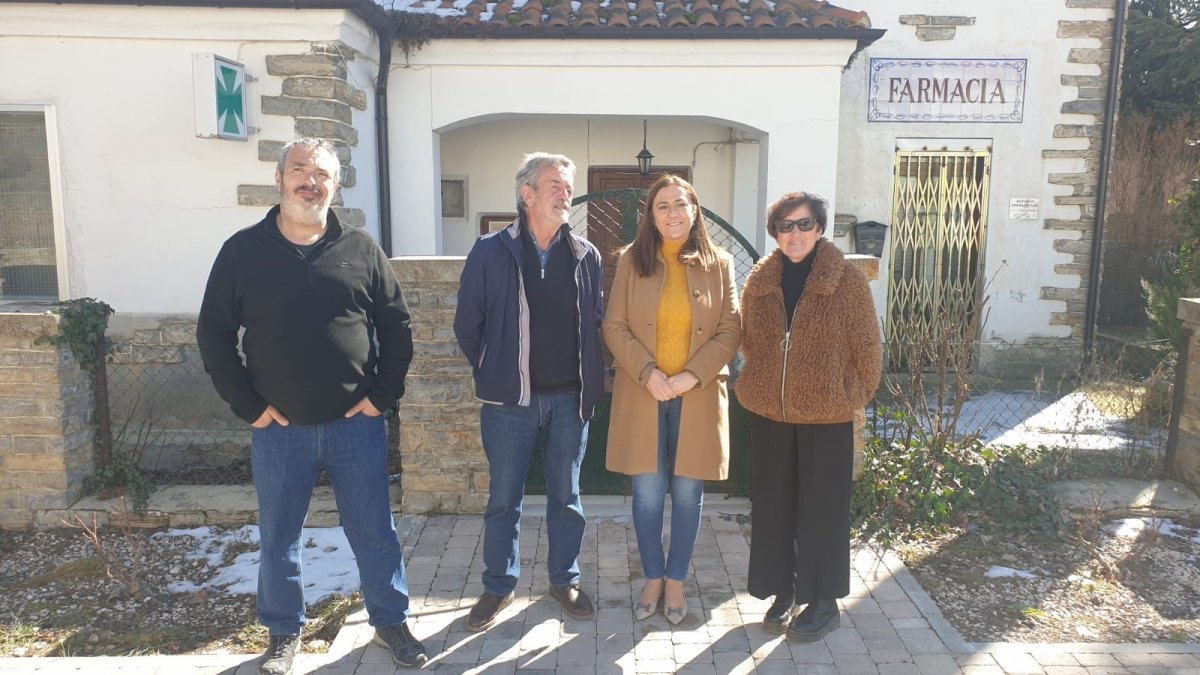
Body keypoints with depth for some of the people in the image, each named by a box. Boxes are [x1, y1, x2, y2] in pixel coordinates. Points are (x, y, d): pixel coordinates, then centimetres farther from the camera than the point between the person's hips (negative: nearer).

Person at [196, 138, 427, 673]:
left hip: (356, 423, 0)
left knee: (374, 532, 10)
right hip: (278, 428, 0)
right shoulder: (243, 251, 0)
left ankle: (391, 622, 28)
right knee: (278, 539, 13)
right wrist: (247, 403, -4)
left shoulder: (361, 250, 2)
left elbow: (396, 326, 5)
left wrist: (383, 394, -2)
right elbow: (213, 332, 2)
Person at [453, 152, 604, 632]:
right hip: (510, 399, -2)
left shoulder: (586, 256, 3)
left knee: (566, 497, 14)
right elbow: (467, 325, 2)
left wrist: (588, 380, 6)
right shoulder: (491, 251, -4)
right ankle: (499, 587, 26)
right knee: (503, 499, 9)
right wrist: (494, 373, 5)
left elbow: (597, 322, 10)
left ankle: (565, 580, 31)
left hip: (569, 398, 2)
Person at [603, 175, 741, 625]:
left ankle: (676, 581, 26)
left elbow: (730, 331, 0)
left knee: (688, 492, 8)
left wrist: (692, 375, -13)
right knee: (647, 492, 6)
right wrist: (648, 372, -15)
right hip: (642, 393, 0)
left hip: (698, 397, 0)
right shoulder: (632, 261, 1)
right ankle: (653, 578, 26)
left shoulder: (719, 264, 2)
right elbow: (614, 326, -1)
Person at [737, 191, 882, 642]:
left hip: (827, 415, -3)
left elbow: (867, 347, -4)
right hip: (769, 412, 4)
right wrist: (765, 383, 12)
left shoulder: (846, 279, -8)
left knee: (822, 508, 8)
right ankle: (783, 592, 30)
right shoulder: (760, 280, 3)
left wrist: (855, 398, 1)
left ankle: (823, 602, 24)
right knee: (773, 505, 12)